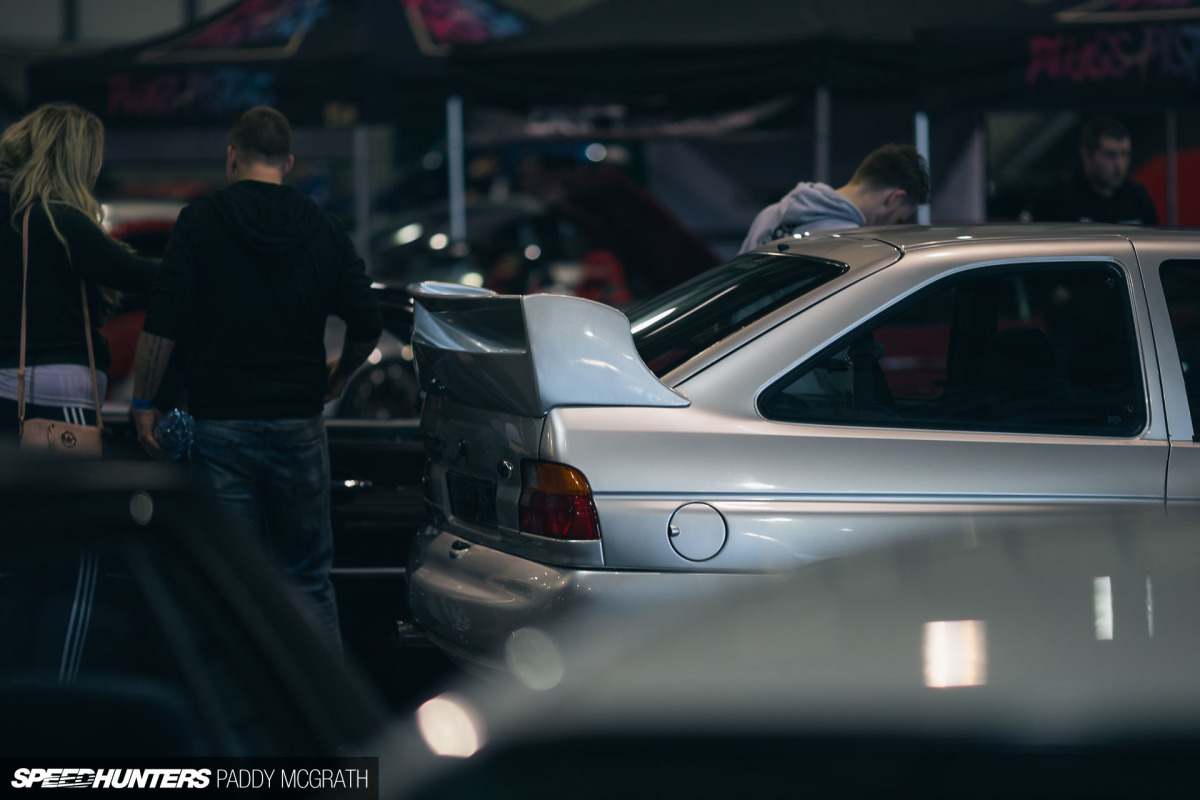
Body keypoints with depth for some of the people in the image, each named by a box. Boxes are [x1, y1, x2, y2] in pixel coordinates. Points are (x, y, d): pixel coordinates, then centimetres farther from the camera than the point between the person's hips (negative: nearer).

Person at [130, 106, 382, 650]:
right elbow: (366, 326, 3)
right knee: (308, 577, 12)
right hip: (299, 425, 3)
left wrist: (144, 403, -2)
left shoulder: (200, 222, -3)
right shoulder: (324, 228, 5)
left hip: (220, 422, -2)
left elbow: (162, 324, -10)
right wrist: (338, 377, 22)